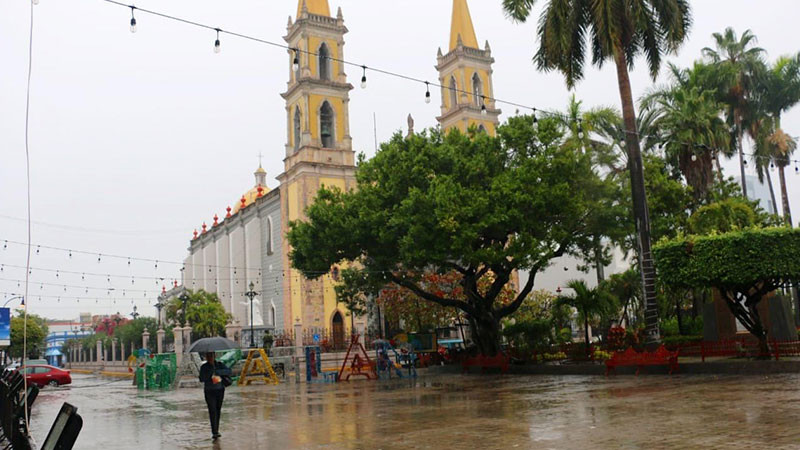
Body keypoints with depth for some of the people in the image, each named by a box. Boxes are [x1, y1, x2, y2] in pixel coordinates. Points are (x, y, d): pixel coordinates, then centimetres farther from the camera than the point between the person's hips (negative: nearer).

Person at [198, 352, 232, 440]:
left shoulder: (220, 365, 3)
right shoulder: (204, 367, -1)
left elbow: (228, 371, -12)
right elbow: (202, 379, -12)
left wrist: (218, 372, -24)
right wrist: (210, 372, -24)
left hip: (220, 390, 3)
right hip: (209, 392, -3)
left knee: (218, 410, 9)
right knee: (212, 411, -12)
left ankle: (216, 431, 21)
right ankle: (214, 432, -15)